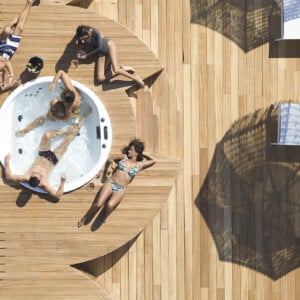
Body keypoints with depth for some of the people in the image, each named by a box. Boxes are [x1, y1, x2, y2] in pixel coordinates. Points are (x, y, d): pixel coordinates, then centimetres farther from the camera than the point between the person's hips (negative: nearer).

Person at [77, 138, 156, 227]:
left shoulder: (139, 165, 6)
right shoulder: (124, 157, 9)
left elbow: (153, 161, 13)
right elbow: (111, 157, 22)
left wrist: (143, 154, 14)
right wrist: (112, 162, 2)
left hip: (121, 190, -1)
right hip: (110, 183, 1)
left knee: (110, 205, -33)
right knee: (98, 204, -21)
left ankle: (103, 219, -1)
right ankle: (84, 218, 3)